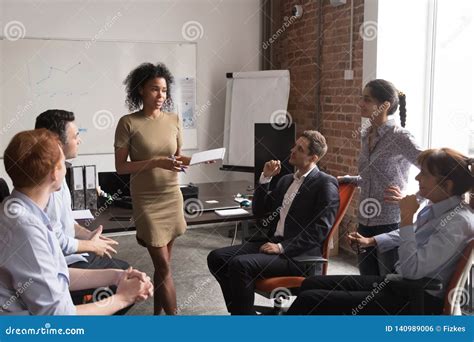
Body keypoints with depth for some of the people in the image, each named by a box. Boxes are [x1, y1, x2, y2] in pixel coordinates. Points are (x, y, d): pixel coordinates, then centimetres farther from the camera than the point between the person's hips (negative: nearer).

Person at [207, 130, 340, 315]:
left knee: (240, 264, -28)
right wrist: (265, 178, 7)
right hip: (273, 243, 8)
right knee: (217, 257, -7)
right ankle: (240, 309, 4)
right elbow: (258, 210, 19)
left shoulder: (326, 184, -5)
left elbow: (320, 229, -14)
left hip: (299, 254, -8)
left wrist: (282, 247, -18)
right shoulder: (286, 180, 19)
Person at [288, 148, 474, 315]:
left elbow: (412, 270, -28)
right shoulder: (435, 208, 5)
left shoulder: (458, 222, -22)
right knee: (311, 284, 5)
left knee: (309, 300, -16)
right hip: (399, 284, 9)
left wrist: (407, 216, -25)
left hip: (416, 301, -9)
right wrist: (372, 241, 26)